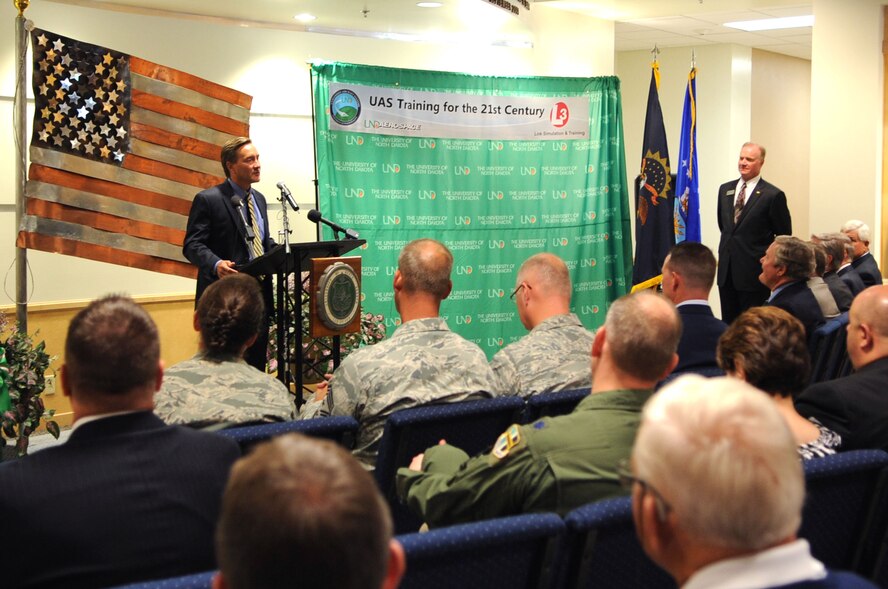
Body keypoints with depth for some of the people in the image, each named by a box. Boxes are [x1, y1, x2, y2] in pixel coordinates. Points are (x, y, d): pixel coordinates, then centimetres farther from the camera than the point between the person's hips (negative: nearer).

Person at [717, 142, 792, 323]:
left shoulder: (773, 195, -8)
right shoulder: (725, 189, 10)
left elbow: (784, 236, -3)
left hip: (754, 274, -6)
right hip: (726, 270, 6)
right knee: (728, 324, 10)